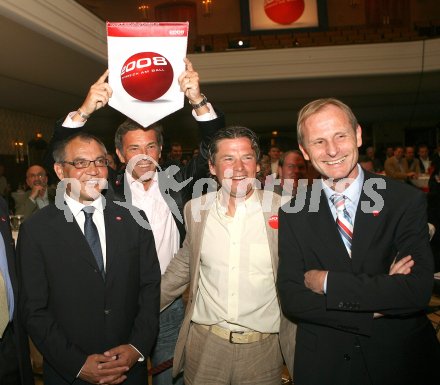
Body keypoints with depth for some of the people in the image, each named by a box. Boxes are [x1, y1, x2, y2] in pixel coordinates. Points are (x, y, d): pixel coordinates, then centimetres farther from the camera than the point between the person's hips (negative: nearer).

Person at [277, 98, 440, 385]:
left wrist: (327, 282, -18)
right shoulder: (293, 214, -5)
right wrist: (376, 305, -19)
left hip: (401, 361, 0)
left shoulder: (407, 201, -10)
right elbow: (291, 299, -11)